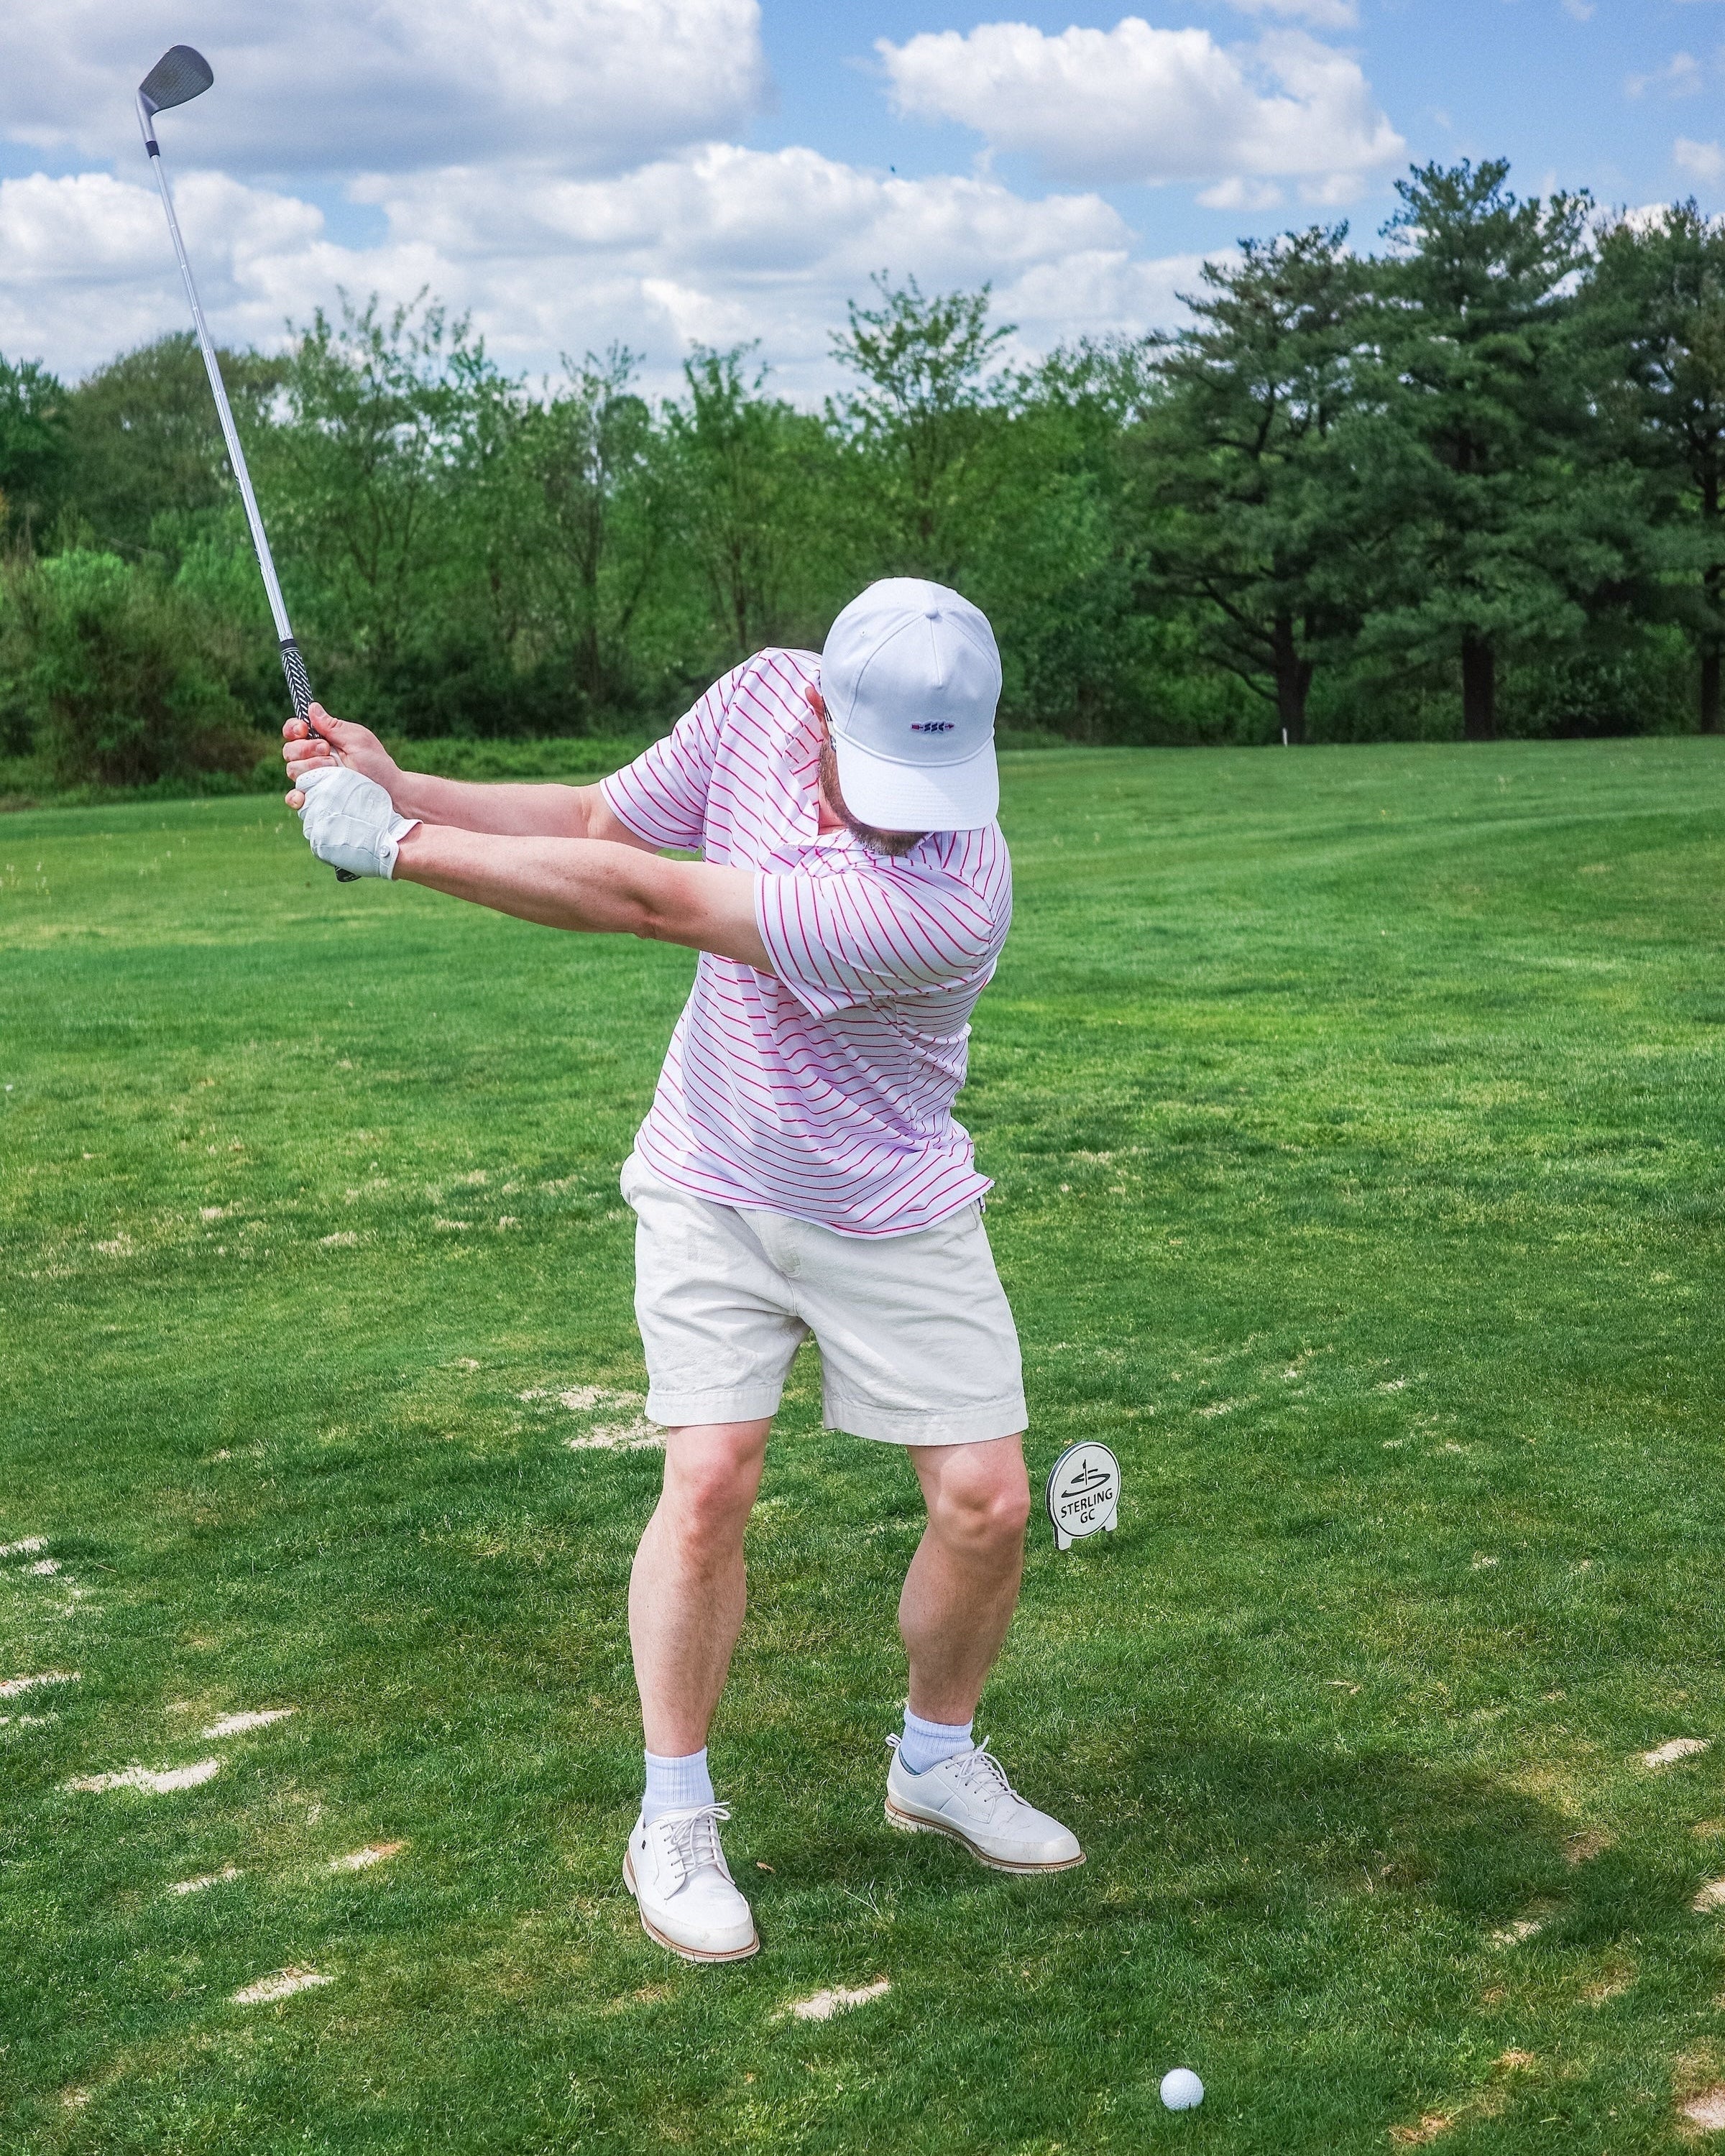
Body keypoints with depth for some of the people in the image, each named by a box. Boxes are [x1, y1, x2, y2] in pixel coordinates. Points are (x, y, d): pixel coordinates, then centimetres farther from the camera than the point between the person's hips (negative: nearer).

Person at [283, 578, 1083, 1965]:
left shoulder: (948, 898, -35)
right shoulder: (766, 696, -17)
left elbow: (647, 903, -34)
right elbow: (602, 822, -1)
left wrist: (398, 848, -29)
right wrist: (402, 787, -15)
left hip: (892, 1217, -2)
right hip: (714, 1184, 2)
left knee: (985, 1500, -4)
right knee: (711, 1482, -10)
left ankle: (938, 1760, 25)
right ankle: (675, 1821, 8)